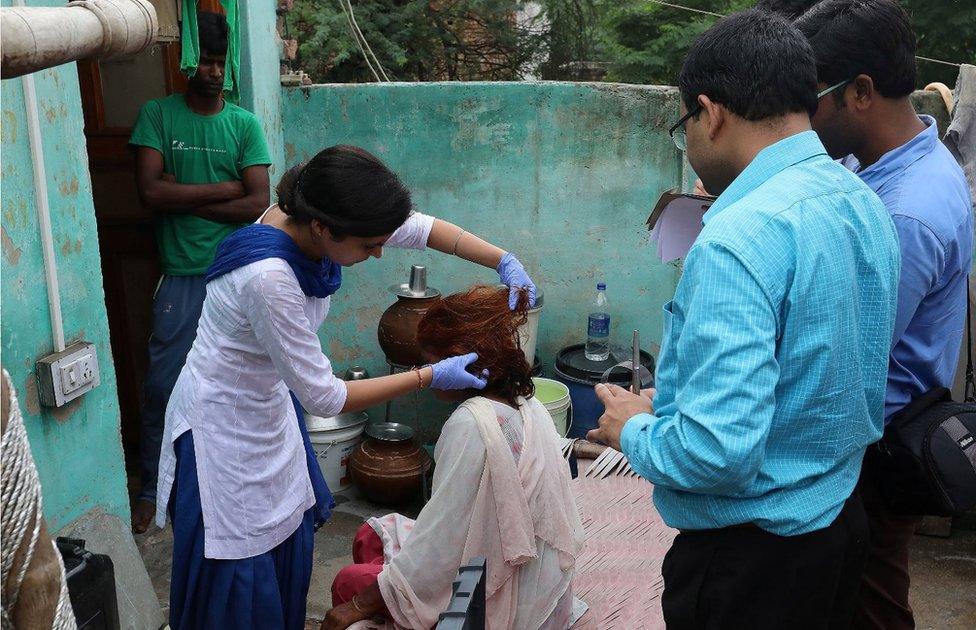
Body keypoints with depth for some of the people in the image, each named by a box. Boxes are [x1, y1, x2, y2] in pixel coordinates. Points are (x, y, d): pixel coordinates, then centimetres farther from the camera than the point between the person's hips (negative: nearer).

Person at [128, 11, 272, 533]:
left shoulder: (245, 124, 3)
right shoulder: (157, 115, 1)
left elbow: (257, 205, -7)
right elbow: (151, 192, -12)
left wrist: (185, 201, -10)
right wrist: (224, 188, -9)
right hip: (182, 276, -1)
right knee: (161, 387, 4)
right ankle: (151, 487, 22)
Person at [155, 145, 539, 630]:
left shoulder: (310, 214, -15)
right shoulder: (267, 278, -36)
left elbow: (418, 227, -1)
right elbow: (324, 397, -27)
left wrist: (504, 262, -11)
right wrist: (431, 377, -21)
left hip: (270, 407, 8)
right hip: (225, 430, -8)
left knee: (289, 554, 19)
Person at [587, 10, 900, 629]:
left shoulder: (741, 238, -27)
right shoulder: (865, 204, 1)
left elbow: (718, 452, -31)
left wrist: (634, 431, -12)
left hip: (752, 556, -8)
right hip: (843, 518, 9)